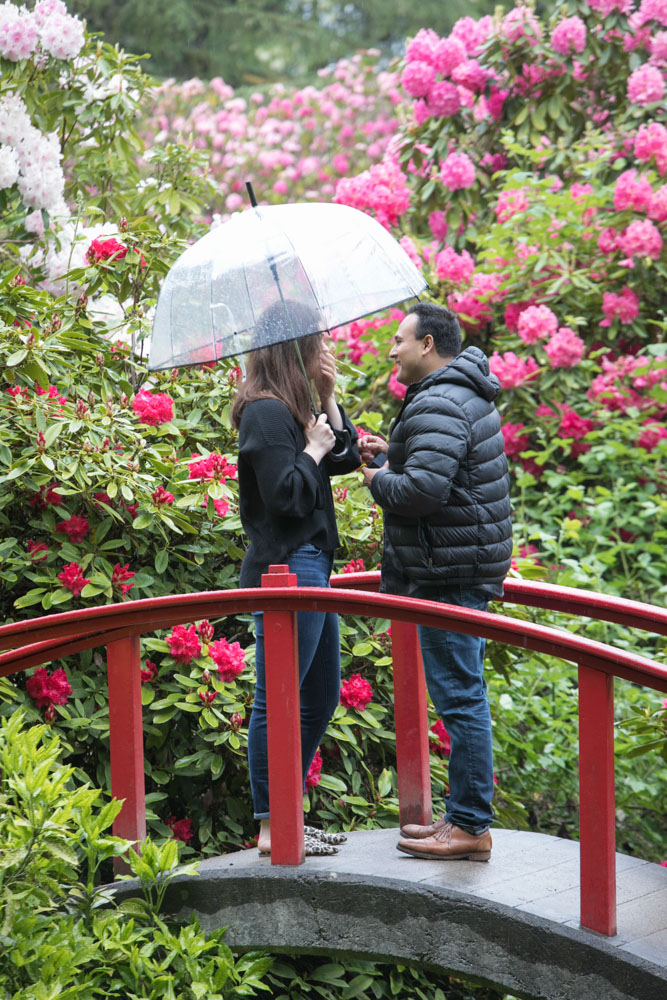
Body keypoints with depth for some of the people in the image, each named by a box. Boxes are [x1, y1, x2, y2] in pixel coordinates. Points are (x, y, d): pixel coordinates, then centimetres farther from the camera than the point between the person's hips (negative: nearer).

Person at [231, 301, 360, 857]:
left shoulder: (291, 408, 15)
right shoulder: (266, 413, -15)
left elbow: (346, 458, 18)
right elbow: (285, 495, -22)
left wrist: (329, 399, 8)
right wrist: (313, 449, -9)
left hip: (311, 565, 11)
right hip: (285, 567, -11)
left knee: (321, 698, 15)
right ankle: (271, 826, 2)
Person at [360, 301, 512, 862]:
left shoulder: (438, 406, -18)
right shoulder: (469, 396, 17)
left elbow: (424, 490, -27)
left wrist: (377, 479, -9)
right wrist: (393, 454, 15)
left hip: (449, 573, -11)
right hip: (469, 564, 11)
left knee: (459, 697, -7)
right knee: (465, 695, 14)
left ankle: (471, 826, -3)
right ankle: (464, 817, 21)